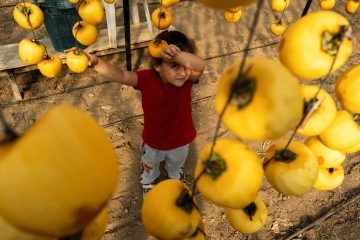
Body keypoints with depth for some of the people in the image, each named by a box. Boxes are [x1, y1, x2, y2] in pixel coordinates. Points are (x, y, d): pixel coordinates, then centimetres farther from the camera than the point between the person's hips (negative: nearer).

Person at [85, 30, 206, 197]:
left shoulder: (188, 78, -29)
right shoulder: (148, 78, -31)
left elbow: (200, 65, -50)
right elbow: (121, 75, -45)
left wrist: (177, 54, -66)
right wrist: (96, 63, -62)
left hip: (180, 141, 1)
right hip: (153, 141, -1)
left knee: (176, 167, 36)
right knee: (149, 168, 33)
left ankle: (176, 180, 72)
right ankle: (148, 184, 68)